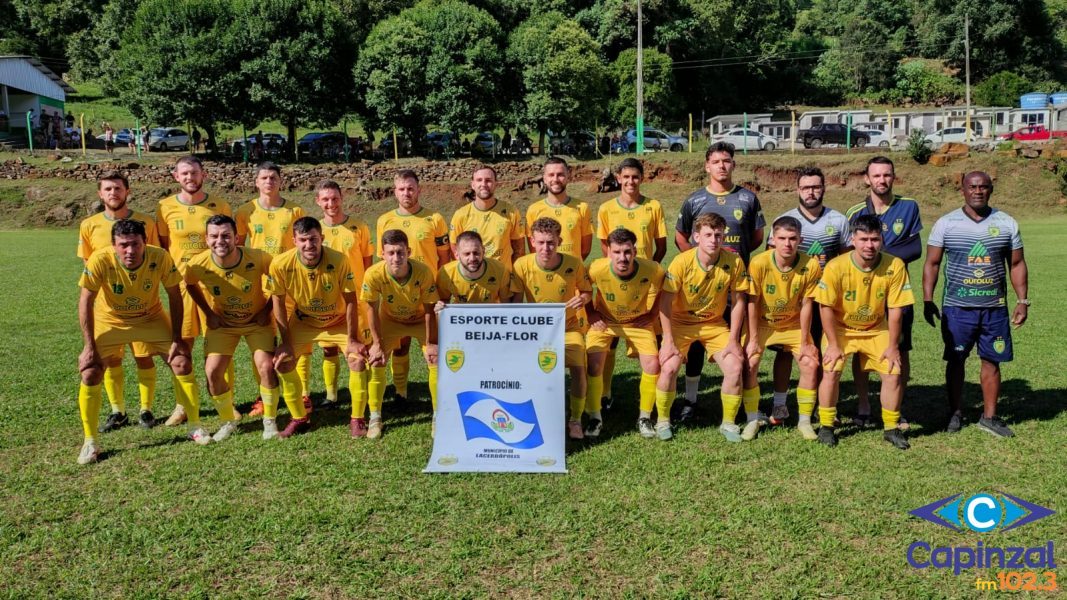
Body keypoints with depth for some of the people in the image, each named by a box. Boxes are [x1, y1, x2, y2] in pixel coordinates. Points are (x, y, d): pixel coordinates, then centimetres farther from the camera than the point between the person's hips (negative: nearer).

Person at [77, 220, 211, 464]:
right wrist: (89, 346, -20)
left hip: (151, 318, 1)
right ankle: (90, 442, 4)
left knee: (182, 361, -8)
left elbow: (174, 296, -14)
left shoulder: (160, 257, -27)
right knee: (90, 373, -13)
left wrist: (177, 338, -13)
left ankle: (195, 427, 10)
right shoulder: (100, 260, -30)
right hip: (110, 320, -1)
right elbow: (86, 302, -20)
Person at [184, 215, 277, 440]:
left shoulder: (258, 258, -28)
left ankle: (269, 421, 6)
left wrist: (267, 310, -10)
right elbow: (190, 285, 3)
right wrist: (209, 314, -1)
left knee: (267, 367, -16)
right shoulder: (198, 264, -23)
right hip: (222, 323, 2)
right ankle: (229, 421, 16)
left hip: (257, 320, -1)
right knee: (212, 372, -9)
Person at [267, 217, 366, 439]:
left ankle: (356, 420, 0)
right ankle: (299, 419, 12)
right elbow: (278, 302, -12)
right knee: (282, 361, -8)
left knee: (358, 359, -17)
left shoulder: (339, 261, -29)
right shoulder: (281, 264, -26)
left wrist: (352, 339, -17)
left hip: (339, 322, -2)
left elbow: (351, 301, -19)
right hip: (302, 322, 2)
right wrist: (286, 343, -11)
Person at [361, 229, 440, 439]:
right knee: (376, 362, -11)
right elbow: (373, 310, -17)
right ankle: (375, 418, 5)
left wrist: (430, 343, -16)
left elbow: (429, 309, -21)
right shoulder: (374, 274, -33)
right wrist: (377, 343, -14)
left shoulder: (423, 272, -34)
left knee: (436, 360, -12)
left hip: (421, 320, 0)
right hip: (390, 320, 1)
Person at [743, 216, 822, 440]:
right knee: (749, 364, -16)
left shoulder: (810, 265, -22)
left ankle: (804, 420, 7)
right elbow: (752, 302, -17)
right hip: (762, 322, -1)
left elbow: (806, 304, -14)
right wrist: (753, 339, -14)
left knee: (811, 364, -10)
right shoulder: (759, 263, -26)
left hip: (794, 324, 1)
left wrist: (804, 342, -9)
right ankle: (752, 420, 1)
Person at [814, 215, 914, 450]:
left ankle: (891, 428, 13)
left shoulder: (895, 266, -21)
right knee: (831, 372, -16)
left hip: (876, 329, 2)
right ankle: (826, 426, 3)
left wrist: (893, 346, -9)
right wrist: (833, 345, -15)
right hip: (840, 329, -2)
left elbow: (895, 310, -13)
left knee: (893, 373, -6)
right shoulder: (836, 267, -26)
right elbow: (826, 308, -18)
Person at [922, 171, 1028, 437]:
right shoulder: (946, 223, -1)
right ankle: (955, 413, 20)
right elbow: (931, 264, 1)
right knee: (955, 360, 6)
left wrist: (1022, 300, 3)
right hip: (957, 307, -1)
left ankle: (989, 416, 19)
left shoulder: (1006, 224, 4)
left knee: (991, 360, 7)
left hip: (995, 308, 2)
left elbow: (1016, 264, 10)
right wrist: (927, 300, -5)